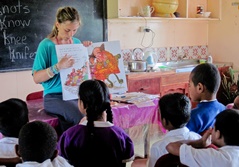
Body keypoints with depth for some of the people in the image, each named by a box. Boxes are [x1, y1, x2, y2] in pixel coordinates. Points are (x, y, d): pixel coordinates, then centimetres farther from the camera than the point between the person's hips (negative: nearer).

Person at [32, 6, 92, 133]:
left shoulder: (77, 43, 10)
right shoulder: (46, 45, -5)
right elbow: (36, 78, -10)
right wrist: (58, 67, -25)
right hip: (55, 96, -5)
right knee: (83, 117, -31)